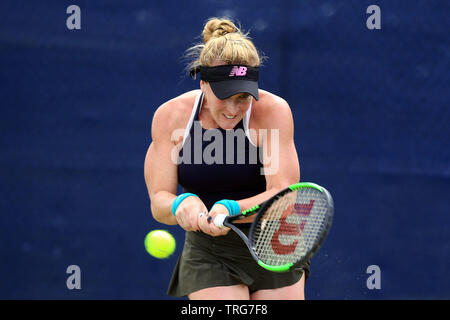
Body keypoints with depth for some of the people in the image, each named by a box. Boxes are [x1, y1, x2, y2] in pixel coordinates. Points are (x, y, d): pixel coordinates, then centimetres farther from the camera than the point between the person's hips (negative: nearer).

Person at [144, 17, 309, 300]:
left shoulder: (274, 110, -17)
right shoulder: (170, 117, -11)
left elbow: (282, 195, -24)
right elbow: (159, 201, -11)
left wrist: (231, 210, -42)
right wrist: (181, 205, -35)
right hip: (207, 253, 0)